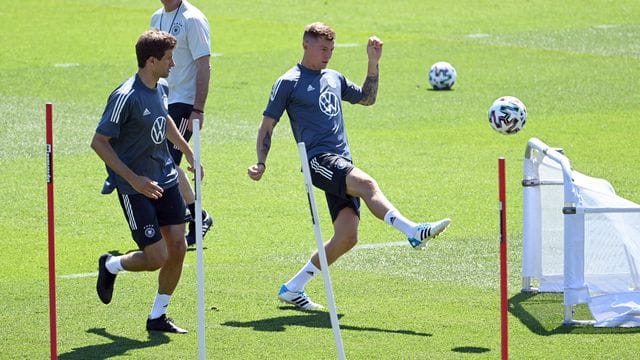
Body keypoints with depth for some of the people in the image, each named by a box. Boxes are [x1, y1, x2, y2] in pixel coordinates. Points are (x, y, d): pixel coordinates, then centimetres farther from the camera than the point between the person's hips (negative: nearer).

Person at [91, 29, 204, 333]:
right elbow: (99, 142, -19)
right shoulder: (126, 97, -22)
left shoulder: (161, 88, 3)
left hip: (165, 180, 8)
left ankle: (157, 317, 17)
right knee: (157, 257, -8)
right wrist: (134, 180, -23)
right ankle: (110, 266, 24)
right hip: (136, 188, -8)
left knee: (177, 247, 3)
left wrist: (188, 152, 34)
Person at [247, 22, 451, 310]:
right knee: (365, 183, -33)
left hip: (342, 165, 7)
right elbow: (267, 125, 3)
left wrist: (373, 62, 23)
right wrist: (261, 163, -9)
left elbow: (367, 98, 34)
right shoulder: (289, 83, 3)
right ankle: (415, 232, -51)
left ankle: (293, 289, 5)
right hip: (318, 159, -7)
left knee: (346, 237, -6)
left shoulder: (334, 79, 22)